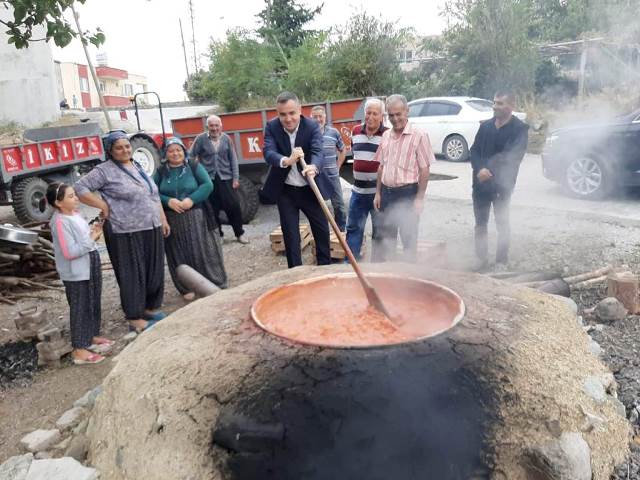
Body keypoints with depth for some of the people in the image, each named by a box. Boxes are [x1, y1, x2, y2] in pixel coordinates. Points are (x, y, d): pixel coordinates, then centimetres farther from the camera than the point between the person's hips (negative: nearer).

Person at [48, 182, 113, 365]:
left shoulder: (75, 215, 7)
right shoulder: (60, 222, -21)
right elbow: (70, 252, -25)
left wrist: (94, 232, 1)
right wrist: (92, 238, -20)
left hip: (89, 267, 9)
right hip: (75, 273, -9)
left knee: (93, 304, 19)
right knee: (80, 308, 0)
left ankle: (92, 336, 36)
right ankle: (79, 349, 11)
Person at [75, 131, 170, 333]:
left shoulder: (138, 167, 15)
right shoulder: (105, 170, -6)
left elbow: (154, 196, 20)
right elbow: (80, 188, -10)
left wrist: (163, 220, 17)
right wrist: (104, 206, -14)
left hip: (152, 231, 7)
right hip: (126, 234, -7)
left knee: (155, 271, 13)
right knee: (132, 275, 1)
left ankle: (151, 308, 30)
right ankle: (135, 319, 12)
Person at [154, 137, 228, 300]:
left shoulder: (194, 166, 2)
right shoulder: (161, 171, 7)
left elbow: (208, 185, -6)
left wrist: (192, 199, -18)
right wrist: (168, 201, -16)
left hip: (196, 217, -2)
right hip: (172, 220, 2)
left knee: (203, 252, 1)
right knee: (179, 255, 7)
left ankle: (216, 285, 11)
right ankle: (187, 288, 19)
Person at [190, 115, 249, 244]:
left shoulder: (226, 139, 4)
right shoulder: (200, 139, -1)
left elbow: (233, 159, 5)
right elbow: (191, 157, 2)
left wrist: (235, 178, 1)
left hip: (226, 178, 1)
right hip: (208, 179, -1)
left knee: (234, 206, -1)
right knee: (212, 209, 5)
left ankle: (239, 233, 15)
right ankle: (217, 234, 20)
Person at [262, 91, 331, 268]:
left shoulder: (312, 126, -13)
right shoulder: (271, 127, -11)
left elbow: (317, 151, -27)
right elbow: (268, 152, -25)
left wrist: (313, 167, -51)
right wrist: (286, 160, -48)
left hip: (310, 189, 0)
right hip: (285, 191, 0)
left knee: (322, 231, 9)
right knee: (290, 236, 7)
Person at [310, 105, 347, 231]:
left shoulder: (334, 132, 3)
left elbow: (342, 150, 16)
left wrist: (337, 167, 9)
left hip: (332, 175, 2)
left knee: (339, 205, 7)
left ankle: (341, 231, 21)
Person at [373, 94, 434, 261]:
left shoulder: (419, 136, -9)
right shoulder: (386, 136, 8)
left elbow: (424, 170, -10)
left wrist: (419, 198, -13)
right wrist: (378, 193, 11)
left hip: (407, 193, -6)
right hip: (387, 192, 6)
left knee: (409, 238, 3)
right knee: (387, 236, 16)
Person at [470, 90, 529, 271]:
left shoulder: (520, 129, -6)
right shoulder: (485, 126, 9)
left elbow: (513, 157, -13)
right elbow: (474, 150, 6)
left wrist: (491, 172, -16)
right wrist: (480, 169, -12)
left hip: (502, 184, -4)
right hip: (480, 183, 5)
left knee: (502, 224, 6)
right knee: (480, 224, 9)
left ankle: (501, 262, 16)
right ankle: (482, 259, 20)